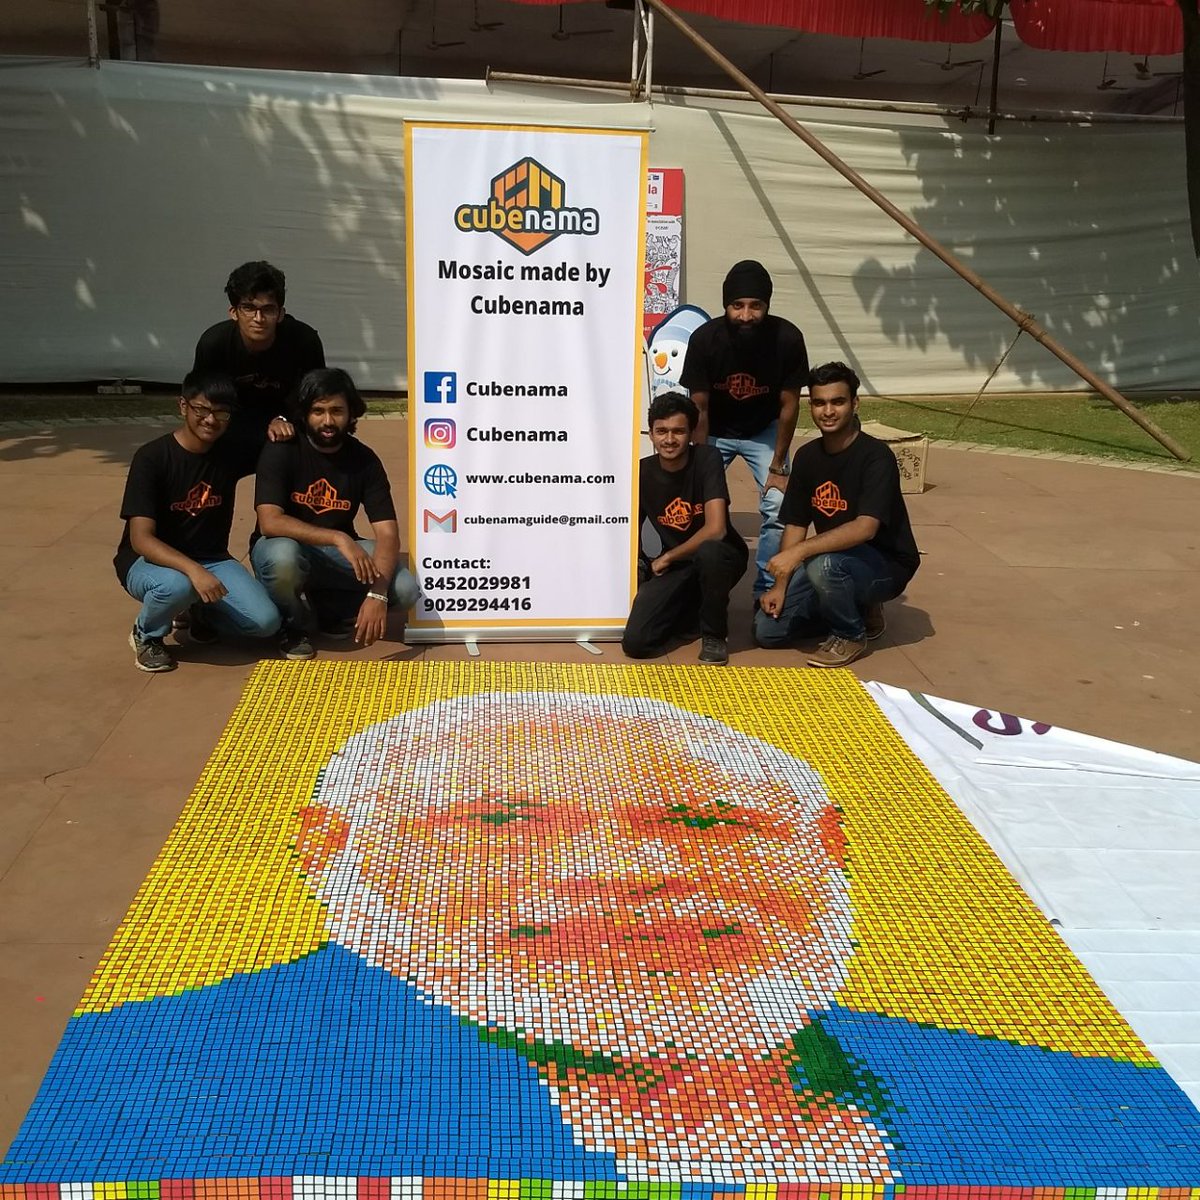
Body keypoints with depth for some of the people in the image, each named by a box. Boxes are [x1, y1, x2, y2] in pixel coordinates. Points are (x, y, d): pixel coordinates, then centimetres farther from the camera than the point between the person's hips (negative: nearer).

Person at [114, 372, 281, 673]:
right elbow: (141, 540, -26)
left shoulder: (232, 452, -4)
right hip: (149, 560, -4)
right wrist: (193, 570, -43)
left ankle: (199, 611, 13)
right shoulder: (152, 458, -18)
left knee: (266, 622, -19)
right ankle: (146, 634, -5)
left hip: (211, 559, 4)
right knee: (177, 585, -40)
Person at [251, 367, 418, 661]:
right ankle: (293, 625, -7)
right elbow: (269, 522, -29)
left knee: (405, 590, -22)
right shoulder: (282, 451, -16)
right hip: (285, 547, -3)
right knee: (282, 556, -40)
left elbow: (388, 533, -17)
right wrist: (339, 538, -40)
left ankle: (330, 608, 7)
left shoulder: (364, 460, -9)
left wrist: (377, 594, -34)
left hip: (337, 552, 3)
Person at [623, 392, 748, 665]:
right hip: (672, 567, 3)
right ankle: (693, 608, 14)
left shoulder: (707, 458, -17)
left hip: (720, 557, -3)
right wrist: (641, 566, -6)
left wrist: (667, 557, -16)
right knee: (635, 642, -18)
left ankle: (714, 634, -12)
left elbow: (716, 529, -26)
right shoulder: (643, 473, -6)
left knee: (708, 551, -41)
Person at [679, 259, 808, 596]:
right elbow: (699, 408, -18)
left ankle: (767, 591, 1)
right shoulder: (705, 339, -28)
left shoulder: (787, 338, -28)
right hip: (715, 431, 0)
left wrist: (777, 467, -13)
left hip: (764, 430, 0)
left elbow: (789, 405, -16)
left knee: (779, 507, -14)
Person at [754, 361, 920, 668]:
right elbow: (795, 525, 3)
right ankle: (855, 611, 14)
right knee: (766, 630, -5)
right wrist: (780, 584, -7)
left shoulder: (875, 456, -20)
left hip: (885, 565, -6)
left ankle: (851, 635, -8)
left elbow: (865, 527, -32)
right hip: (834, 558, 7)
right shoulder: (807, 456, 1)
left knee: (823, 565, -38)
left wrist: (800, 551, -39)